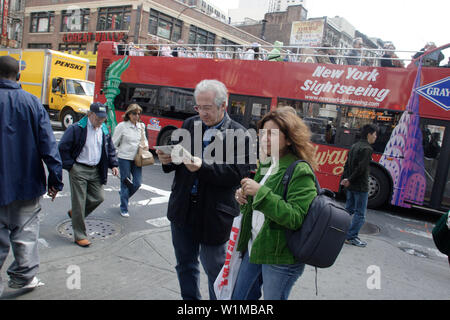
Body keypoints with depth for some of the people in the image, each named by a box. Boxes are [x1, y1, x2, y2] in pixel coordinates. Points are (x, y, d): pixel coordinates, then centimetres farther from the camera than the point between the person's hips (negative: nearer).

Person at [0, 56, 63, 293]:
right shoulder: (32, 102, -3)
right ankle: (24, 276, 20)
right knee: (25, 229, 13)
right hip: (27, 180, 1)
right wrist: (55, 179, -2)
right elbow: (48, 144, -6)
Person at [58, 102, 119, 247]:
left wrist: (113, 165, 7)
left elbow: (110, 149, 18)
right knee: (79, 203, 0)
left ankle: (75, 213, 34)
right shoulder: (76, 128, -12)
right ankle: (80, 236, 12)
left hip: (95, 171, 6)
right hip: (79, 171, -6)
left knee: (98, 198, 7)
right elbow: (63, 148, -9)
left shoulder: (104, 130, 7)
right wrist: (70, 166, -11)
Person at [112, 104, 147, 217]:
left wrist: (145, 146, 0)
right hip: (124, 158, -4)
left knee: (137, 183, 2)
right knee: (125, 183, 4)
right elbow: (114, 143, -3)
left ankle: (123, 195, 34)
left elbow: (144, 139, 23)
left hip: (136, 159, 4)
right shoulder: (122, 126, -6)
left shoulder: (141, 126, 8)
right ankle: (124, 209, 20)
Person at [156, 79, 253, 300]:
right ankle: (190, 299, 43)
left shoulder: (239, 135, -11)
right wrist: (168, 160, -11)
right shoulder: (189, 124, 6)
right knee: (185, 263, 21)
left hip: (213, 214, -5)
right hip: (183, 209, 6)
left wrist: (203, 167, -29)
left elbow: (238, 173, -18)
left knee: (214, 269, 11)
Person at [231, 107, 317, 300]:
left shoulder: (300, 172, -17)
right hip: (254, 248, 8)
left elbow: (295, 218, -25)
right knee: (239, 297, 18)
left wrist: (260, 192, -28)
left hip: (281, 258, -7)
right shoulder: (266, 165, 7)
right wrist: (244, 198, -4)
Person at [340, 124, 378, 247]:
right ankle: (351, 237, 7)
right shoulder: (367, 149, -15)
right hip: (360, 186, -8)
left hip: (351, 185, 8)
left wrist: (345, 178, 7)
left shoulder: (354, 146, 11)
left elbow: (347, 164, 11)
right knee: (360, 213, 2)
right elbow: (361, 168, -21)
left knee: (349, 209, 18)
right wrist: (349, 180, -13)